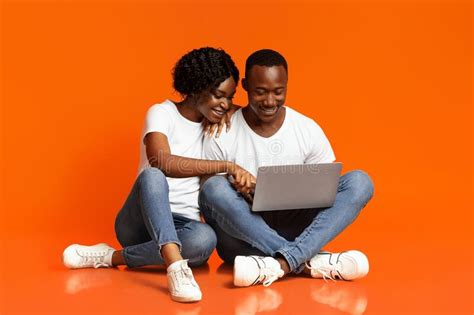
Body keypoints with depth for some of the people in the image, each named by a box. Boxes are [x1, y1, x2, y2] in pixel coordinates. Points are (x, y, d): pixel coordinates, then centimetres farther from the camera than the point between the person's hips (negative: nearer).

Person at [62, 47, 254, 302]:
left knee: (205, 238, -36)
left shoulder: (215, 123, 11)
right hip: (139, 221, -4)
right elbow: (162, 163, -27)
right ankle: (175, 265, -56)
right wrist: (226, 166, -33)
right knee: (152, 176, -39)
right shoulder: (162, 113, -7)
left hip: (181, 225, 4)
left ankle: (112, 257, -23)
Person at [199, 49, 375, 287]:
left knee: (359, 181, -16)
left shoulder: (308, 130, 4)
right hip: (242, 236, -2)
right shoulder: (221, 137, -2)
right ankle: (308, 262, -34)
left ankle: (283, 262, -36)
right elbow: (208, 198, -2)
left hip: (292, 232, 2)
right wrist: (236, 194, -24)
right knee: (215, 188, -32)